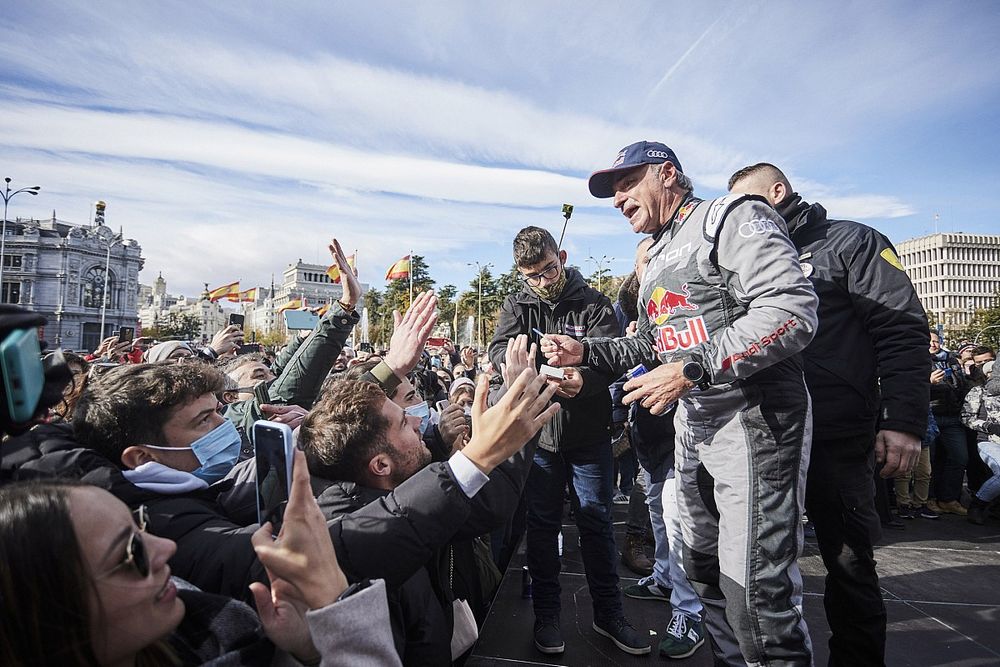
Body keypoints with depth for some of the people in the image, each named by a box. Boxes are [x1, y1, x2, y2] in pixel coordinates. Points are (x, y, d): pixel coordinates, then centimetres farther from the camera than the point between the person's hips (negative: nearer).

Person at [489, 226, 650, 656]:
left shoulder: (593, 302, -2)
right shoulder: (516, 307, 2)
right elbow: (499, 352, -15)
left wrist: (585, 380, -35)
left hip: (588, 433, -1)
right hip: (538, 430, 1)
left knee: (596, 523, 9)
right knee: (543, 525, 10)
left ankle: (608, 613, 27)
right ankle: (546, 614, 27)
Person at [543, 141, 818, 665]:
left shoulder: (733, 217, -8)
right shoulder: (657, 259, 19)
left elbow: (792, 311, -21)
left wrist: (692, 370, -23)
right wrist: (585, 351, 10)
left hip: (753, 419, -9)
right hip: (692, 423, 9)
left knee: (753, 592, -8)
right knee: (704, 571, 18)